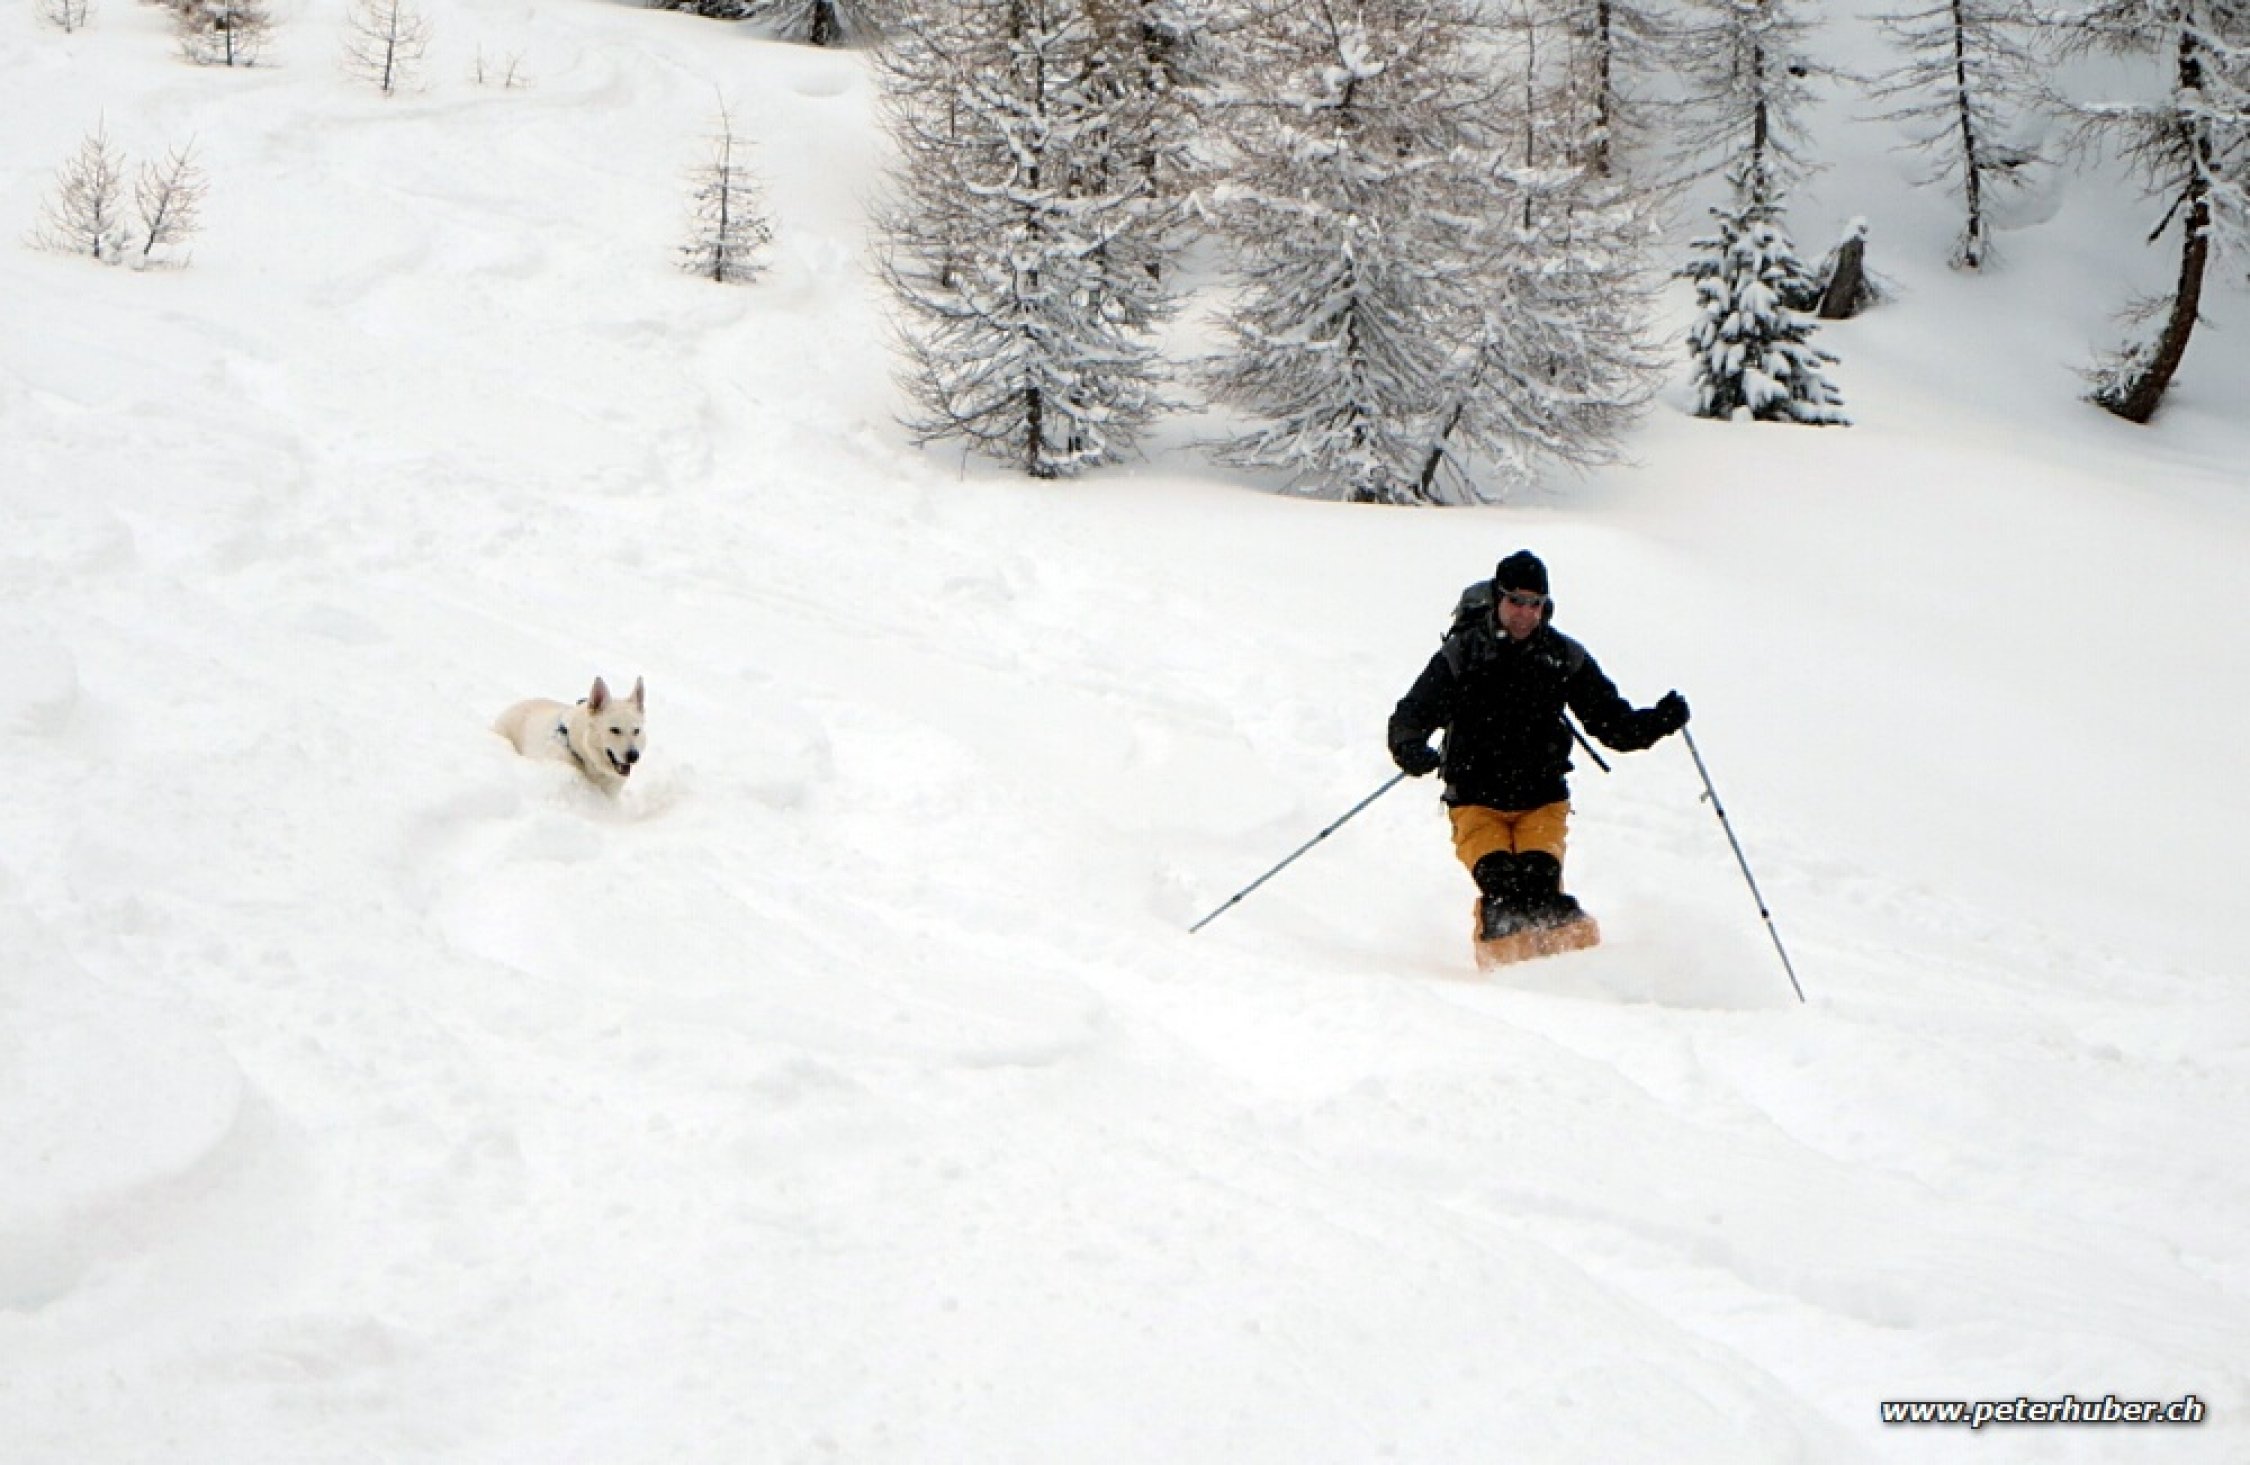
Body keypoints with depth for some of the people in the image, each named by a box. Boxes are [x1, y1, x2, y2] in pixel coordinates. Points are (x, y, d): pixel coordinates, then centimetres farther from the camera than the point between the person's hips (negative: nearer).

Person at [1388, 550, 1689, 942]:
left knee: (1539, 878, -23)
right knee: (1499, 881, -25)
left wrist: (1659, 721, -11)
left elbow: (1614, 725, 9)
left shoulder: (1564, 657, 6)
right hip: (1477, 802, -1)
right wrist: (1411, 751, -26)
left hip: (1543, 800, 1)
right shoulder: (1461, 655, 0)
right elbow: (1409, 718, -2)